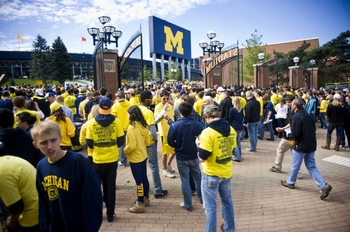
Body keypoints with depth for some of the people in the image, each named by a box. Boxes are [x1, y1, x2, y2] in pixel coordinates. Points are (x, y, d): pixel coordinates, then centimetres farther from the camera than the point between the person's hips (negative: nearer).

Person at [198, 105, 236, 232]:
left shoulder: (208, 132, -22)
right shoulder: (231, 130, -3)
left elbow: (202, 158, -22)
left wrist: (200, 143, -4)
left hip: (212, 174, -6)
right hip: (227, 172, 7)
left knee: (210, 206, 10)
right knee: (227, 200, 26)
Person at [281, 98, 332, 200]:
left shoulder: (296, 117, -19)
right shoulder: (309, 116, 7)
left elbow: (295, 134, -22)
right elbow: (314, 130, 14)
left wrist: (288, 135, -3)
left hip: (300, 146, -7)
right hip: (311, 146, 7)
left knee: (295, 165, 11)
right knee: (312, 167, 13)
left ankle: (290, 182, 28)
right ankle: (324, 186, 4)